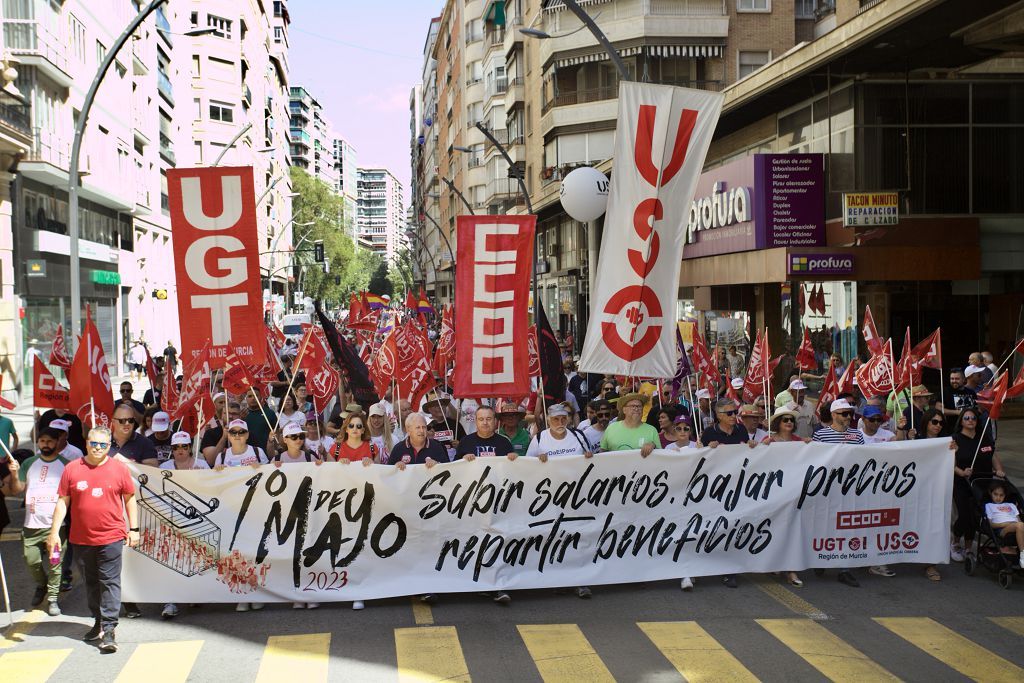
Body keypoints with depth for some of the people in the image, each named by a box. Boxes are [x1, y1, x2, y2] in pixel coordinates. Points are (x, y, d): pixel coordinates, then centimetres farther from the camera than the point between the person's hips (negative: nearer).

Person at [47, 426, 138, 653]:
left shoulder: (119, 468, 1)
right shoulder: (72, 469, 2)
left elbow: (129, 498, 7)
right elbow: (62, 502, 4)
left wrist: (133, 528, 4)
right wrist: (54, 531, -1)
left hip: (111, 538, -2)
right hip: (81, 539, 2)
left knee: (110, 582, -5)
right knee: (91, 583, 14)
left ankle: (109, 630, -7)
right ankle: (98, 622, 27)